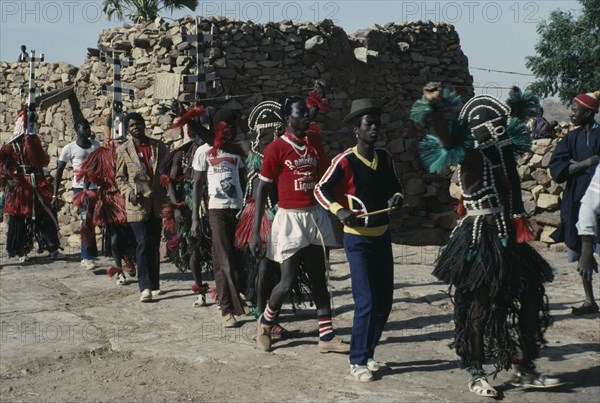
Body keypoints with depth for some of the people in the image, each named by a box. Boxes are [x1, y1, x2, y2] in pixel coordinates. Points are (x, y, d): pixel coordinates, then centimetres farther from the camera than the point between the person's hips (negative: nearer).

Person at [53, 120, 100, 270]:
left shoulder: (96, 145, 6)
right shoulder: (70, 148, -5)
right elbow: (59, 171, -1)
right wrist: (55, 195, -5)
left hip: (94, 188, 4)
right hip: (80, 188, -4)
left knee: (90, 221, 11)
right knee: (87, 220, -14)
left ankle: (86, 256, 22)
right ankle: (88, 257, -9)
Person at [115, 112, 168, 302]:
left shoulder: (159, 146, 8)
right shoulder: (123, 150, 3)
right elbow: (119, 177, 5)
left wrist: (168, 197, 0)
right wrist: (129, 192, -12)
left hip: (158, 203, 3)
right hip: (137, 204, -3)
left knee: (155, 245, 10)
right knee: (143, 244, -10)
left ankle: (154, 285, 19)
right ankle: (146, 287, -9)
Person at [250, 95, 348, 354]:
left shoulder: (314, 140, 6)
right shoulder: (276, 148, -9)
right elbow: (262, 190, -7)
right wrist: (255, 233, -9)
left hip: (315, 216, 5)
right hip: (289, 218, -5)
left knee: (319, 277, 8)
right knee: (288, 281, -3)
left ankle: (327, 336, 13)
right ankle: (264, 323, 22)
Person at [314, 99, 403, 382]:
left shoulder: (385, 158, 4)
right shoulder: (345, 160, -14)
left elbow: (395, 186, 17)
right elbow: (320, 189, -9)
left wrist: (396, 197, -5)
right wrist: (339, 210, -23)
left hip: (383, 236, 7)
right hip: (358, 239, -7)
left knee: (384, 300, 10)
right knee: (366, 302, -10)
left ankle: (367, 354, 23)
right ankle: (357, 361, 2)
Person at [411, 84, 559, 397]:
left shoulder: (503, 149, 10)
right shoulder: (470, 155, -12)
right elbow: (447, 139, -31)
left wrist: (517, 108, 40)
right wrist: (435, 108, -46)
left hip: (508, 236, 8)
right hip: (480, 239, -8)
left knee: (530, 297, 10)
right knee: (480, 305, 0)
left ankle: (525, 370, 22)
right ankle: (476, 374, 13)